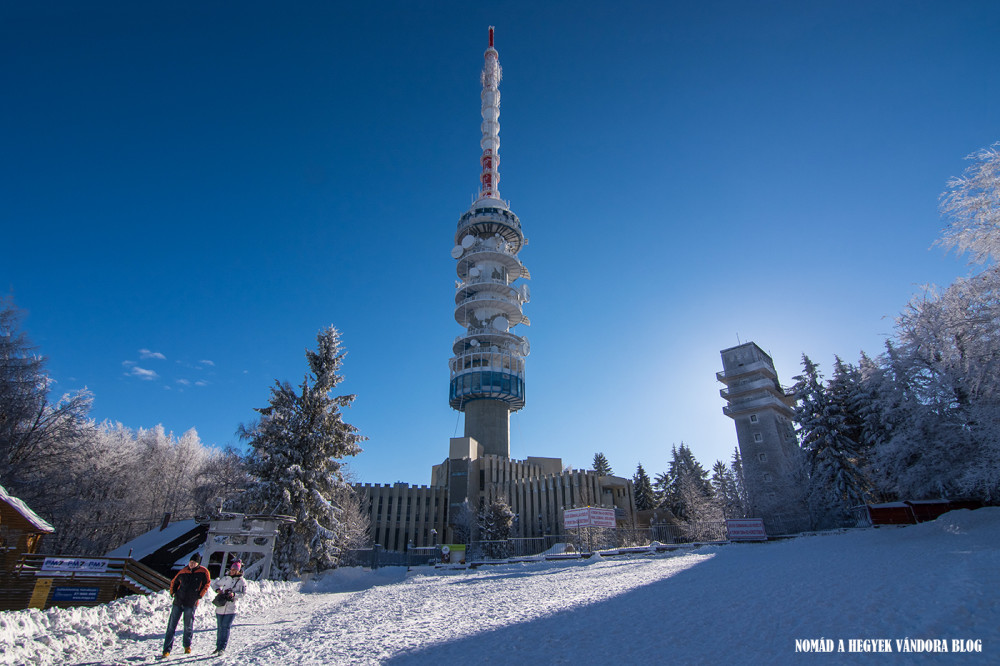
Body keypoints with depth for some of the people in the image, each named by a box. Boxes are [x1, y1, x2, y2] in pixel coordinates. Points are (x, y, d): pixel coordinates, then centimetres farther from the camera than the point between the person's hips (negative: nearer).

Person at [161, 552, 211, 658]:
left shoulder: (203, 572, -6)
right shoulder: (183, 571, 3)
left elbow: (207, 583, -3)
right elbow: (174, 582, 18)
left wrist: (199, 595, -7)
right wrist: (173, 592, 6)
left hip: (191, 603, -2)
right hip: (178, 602, 2)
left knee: (188, 626, 8)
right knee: (171, 626, 1)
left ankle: (187, 646, 27)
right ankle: (167, 649, 11)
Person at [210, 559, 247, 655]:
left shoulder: (241, 581, -2)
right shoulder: (225, 578, 6)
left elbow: (243, 593, -7)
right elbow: (214, 583, 17)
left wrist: (234, 594, -23)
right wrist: (218, 589, -3)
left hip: (231, 609, -3)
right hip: (220, 607, 3)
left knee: (225, 627, -10)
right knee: (220, 628, 11)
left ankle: (222, 648, -2)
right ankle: (218, 646, 27)